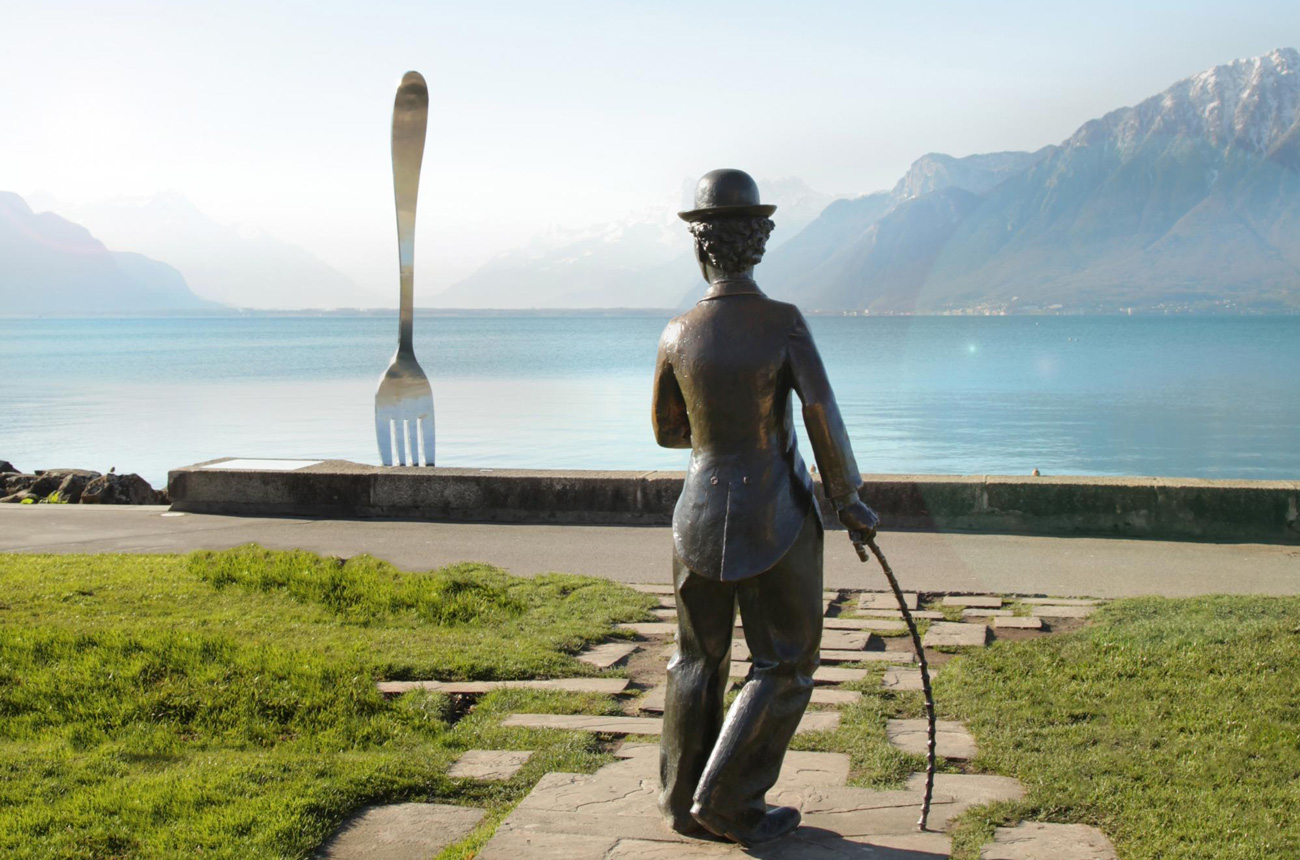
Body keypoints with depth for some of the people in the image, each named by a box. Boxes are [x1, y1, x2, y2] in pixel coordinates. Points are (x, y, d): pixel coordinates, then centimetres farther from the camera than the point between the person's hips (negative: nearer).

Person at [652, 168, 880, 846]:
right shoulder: (785, 323, -14)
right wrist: (848, 502, -7)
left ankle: (684, 801, 26)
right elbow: (824, 421, -20)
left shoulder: (678, 334, -4)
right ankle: (730, 802, 9)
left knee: (697, 661, 18)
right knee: (784, 665, 11)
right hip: (776, 521, -4)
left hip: (699, 516, 4)